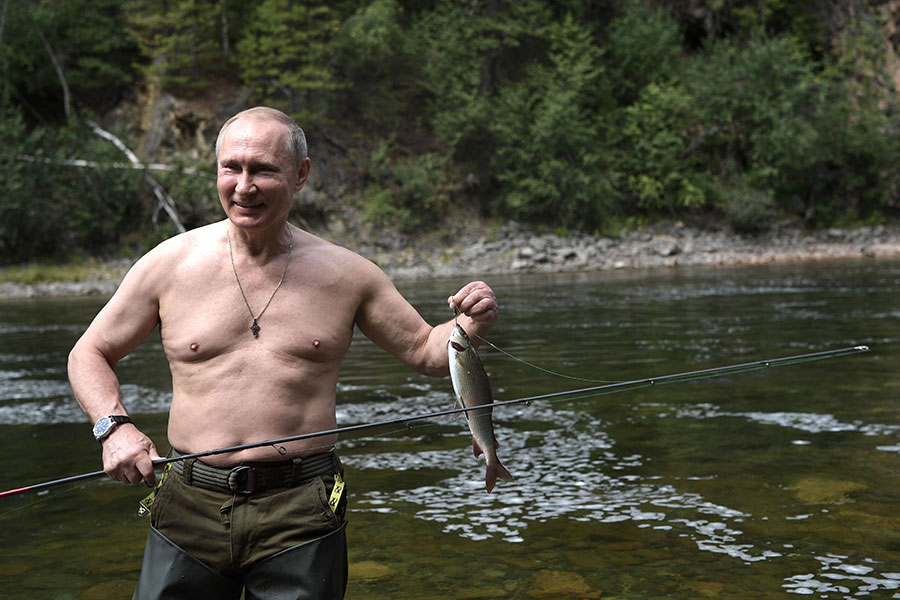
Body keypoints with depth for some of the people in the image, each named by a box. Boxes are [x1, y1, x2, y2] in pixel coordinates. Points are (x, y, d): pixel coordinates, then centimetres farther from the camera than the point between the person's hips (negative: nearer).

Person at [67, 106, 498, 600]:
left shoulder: (344, 272, 1)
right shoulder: (170, 263, 0)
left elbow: (424, 351, 9)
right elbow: (90, 354, 11)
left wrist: (467, 327, -12)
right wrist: (113, 425, -7)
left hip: (301, 516, 0)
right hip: (190, 505, 1)